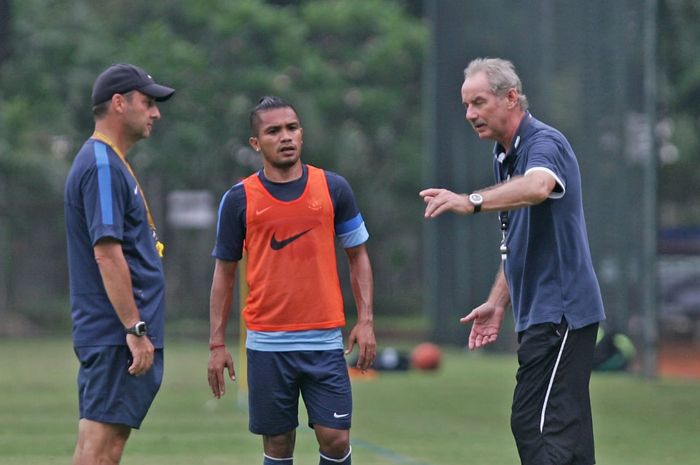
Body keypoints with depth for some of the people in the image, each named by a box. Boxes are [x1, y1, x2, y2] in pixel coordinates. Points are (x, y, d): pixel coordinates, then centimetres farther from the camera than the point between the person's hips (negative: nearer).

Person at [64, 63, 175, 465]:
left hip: (119, 337, 10)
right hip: (117, 336, -10)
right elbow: (107, 253, -21)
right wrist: (135, 330, -22)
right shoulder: (102, 167, -14)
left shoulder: (111, 164, 19)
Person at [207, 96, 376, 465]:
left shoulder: (333, 189, 3)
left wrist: (365, 320, -1)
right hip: (266, 343, 0)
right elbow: (224, 272, 7)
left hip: (324, 340, 0)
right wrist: (217, 343, 2)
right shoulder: (239, 199, 1)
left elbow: (358, 257, 10)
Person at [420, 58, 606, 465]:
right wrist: (498, 304, 19)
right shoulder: (505, 157, 16)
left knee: (537, 426, -14)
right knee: (567, 432, 10)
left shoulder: (545, 143, -15)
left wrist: (473, 201, -53)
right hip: (540, 314, 10)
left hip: (560, 311, -10)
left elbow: (537, 187, -40)